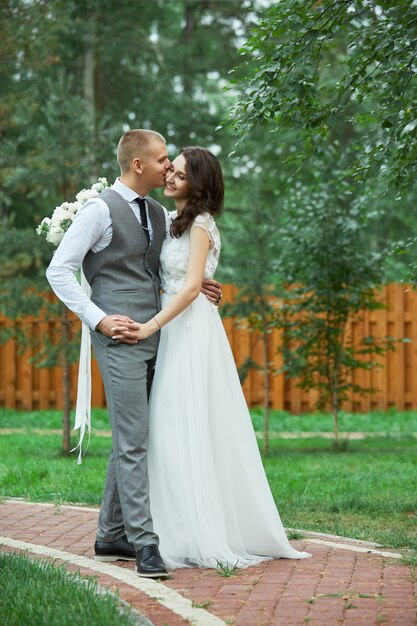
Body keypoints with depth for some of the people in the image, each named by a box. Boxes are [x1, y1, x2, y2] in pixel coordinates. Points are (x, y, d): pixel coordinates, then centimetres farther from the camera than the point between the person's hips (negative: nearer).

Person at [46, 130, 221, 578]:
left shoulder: (159, 213, 16)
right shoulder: (100, 210, -7)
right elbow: (59, 270, -7)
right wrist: (98, 318, -14)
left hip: (153, 338, 8)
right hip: (120, 338, -8)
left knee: (129, 441, 11)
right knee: (133, 441, -10)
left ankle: (111, 536, 19)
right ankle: (144, 543, -10)